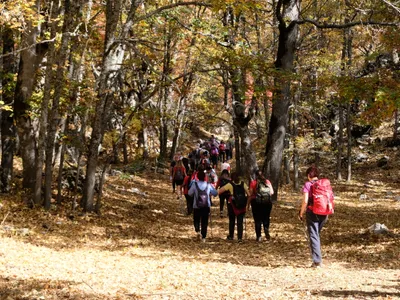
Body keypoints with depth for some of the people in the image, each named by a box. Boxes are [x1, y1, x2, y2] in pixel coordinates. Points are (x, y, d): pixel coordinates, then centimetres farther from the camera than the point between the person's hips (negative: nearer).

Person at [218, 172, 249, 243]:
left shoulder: (230, 185, -5)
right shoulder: (243, 184, 3)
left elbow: (220, 191, -8)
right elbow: (248, 194, 3)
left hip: (232, 205, -1)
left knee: (231, 221, 15)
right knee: (240, 222, 3)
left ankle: (231, 236, 24)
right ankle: (240, 237, -4)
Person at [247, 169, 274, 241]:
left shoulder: (253, 182, -3)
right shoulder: (267, 182, 4)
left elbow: (251, 194, -5)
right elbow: (272, 192, 0)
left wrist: (248, 204, 2)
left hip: (256, 202, -2)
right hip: (267, 202, 2)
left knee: (257, 220, 6)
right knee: (266, 218, 13)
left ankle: (259, 236, 4)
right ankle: (266, 229, -14)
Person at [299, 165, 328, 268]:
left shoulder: (307, 184, -7)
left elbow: (305, 201, -13)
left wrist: (301, 213, -1)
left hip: (312, 213, -5)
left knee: (313, 236, 2)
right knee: (317, 234, 23)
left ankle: (317, 261, -2)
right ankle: (317, 259, 24)